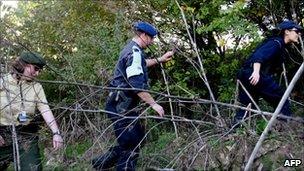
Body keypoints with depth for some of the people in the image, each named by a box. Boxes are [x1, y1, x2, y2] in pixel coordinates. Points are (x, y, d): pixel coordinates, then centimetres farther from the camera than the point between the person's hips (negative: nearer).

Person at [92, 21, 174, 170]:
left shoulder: (132, 48, 14)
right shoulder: (134, 52, -19)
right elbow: (137, 85, -27)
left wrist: (160, 60, 36)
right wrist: (153, 104, -20)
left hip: (123, 104, 11)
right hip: (121, 106, -11)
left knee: (138, 137, 17)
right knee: (131, 146, -6)